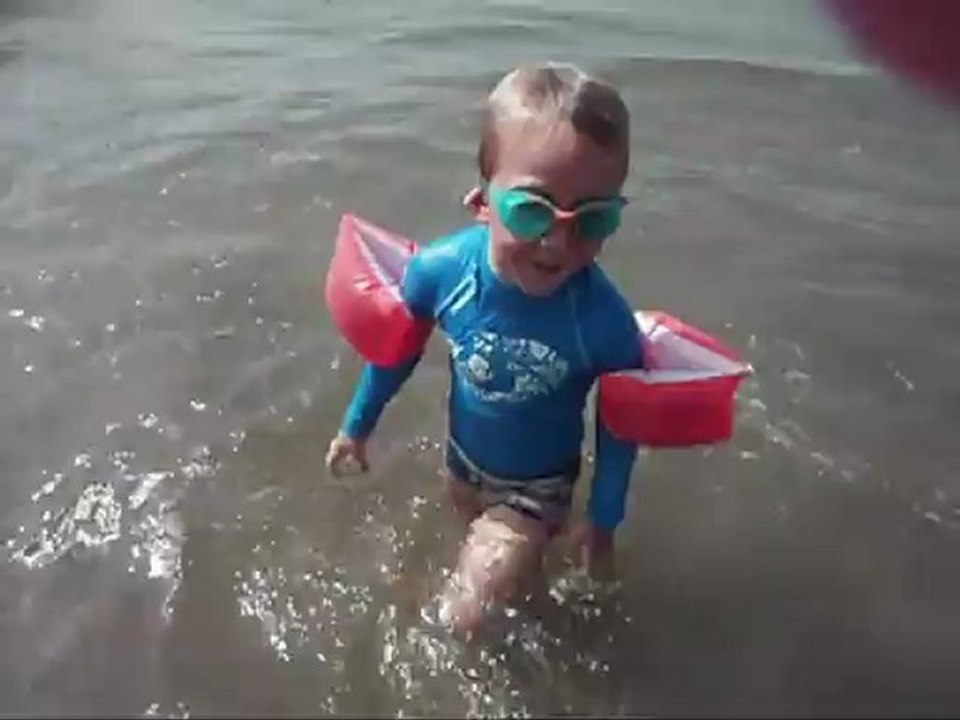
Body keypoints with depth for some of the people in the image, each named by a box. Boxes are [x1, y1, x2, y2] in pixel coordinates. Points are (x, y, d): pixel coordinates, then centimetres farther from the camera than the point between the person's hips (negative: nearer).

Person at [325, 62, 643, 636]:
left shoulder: (604, 321, -37)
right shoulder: (440, 271, -31)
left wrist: (604, 519, -6)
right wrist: (358, 425, 6)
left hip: (538, 485, -3)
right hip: (465, 459, 3)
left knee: (470, 619, -3)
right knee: (481, 534, 33)